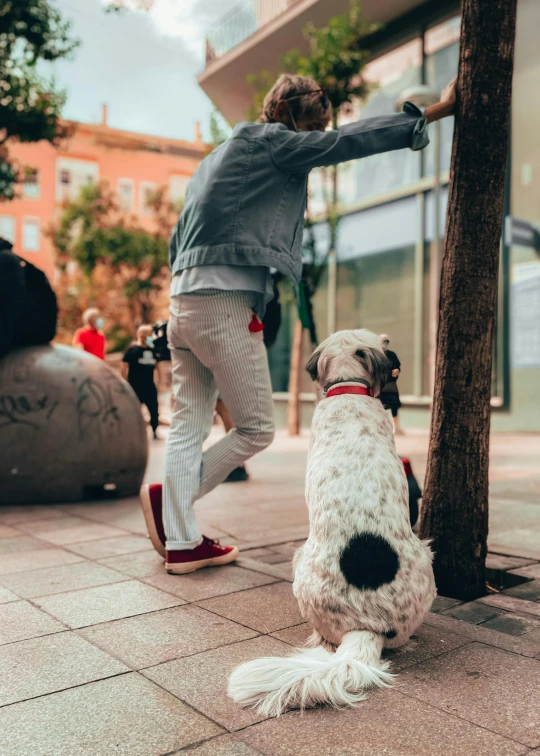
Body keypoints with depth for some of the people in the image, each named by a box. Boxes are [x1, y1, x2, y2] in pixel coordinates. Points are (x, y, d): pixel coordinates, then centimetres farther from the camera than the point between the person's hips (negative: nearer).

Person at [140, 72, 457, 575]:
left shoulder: (217, 158, 26)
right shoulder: (268, 141, 1)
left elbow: (176, 243, 25)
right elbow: (346, 141, -6)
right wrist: (434, 112, -1)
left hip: (182, 302, 10)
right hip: (225, 304, -9)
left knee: (189, 428, 8)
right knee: (256, 429, 1)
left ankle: (181, 544, 12)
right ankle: (170, 498, 6)